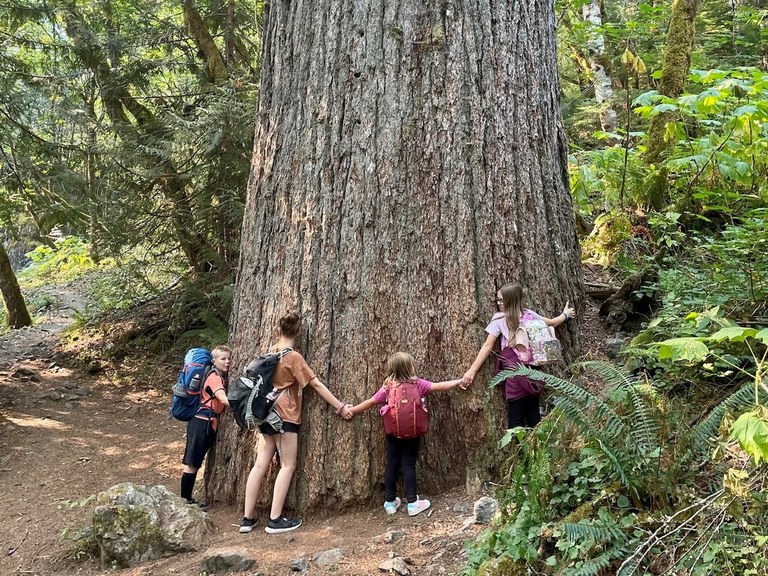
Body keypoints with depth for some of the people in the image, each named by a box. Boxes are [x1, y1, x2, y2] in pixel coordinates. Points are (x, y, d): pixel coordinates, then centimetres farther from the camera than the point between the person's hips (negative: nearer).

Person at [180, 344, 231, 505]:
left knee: (195, 463, 14)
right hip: (202, 422, -10)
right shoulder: (214, 376, -13)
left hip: (209, 423, 10)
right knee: (192, 463, -2)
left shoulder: (221, 377, 16)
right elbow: (224, 399, -27)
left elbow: (222, 400, 10)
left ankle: (187, 498, 21)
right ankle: (185, 498, 4)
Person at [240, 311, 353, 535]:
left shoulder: (271, 353, 7)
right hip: (284, 417, -7)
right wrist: (340, 406, -7)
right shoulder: (294, 357, -11)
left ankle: (247, 519, 10)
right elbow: (316, 385, -11)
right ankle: (275, 520, 0)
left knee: (260, 464, 7)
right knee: (288, 466, 1)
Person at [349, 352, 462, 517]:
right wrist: (459, 381, 8)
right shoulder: (418, 384, -8)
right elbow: (439, 386, -3)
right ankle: (412, 503, 7)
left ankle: (390, 502, 20)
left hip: (392, 433, 2)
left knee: (391, 465, 11)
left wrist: (351, 411, 15)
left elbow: (370, 402, 2)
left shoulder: (387, 387, -3)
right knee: (409, 465, 4)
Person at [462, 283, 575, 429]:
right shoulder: (529, 314, 10)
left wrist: (472, 370, -4)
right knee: (534, 415, 12)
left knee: (516, 419, -1)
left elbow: (488, 346, -5)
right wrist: (565, 315, 46)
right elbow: (551, 323, 25)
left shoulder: (499, 319, -3)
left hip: (515, 373, -5)